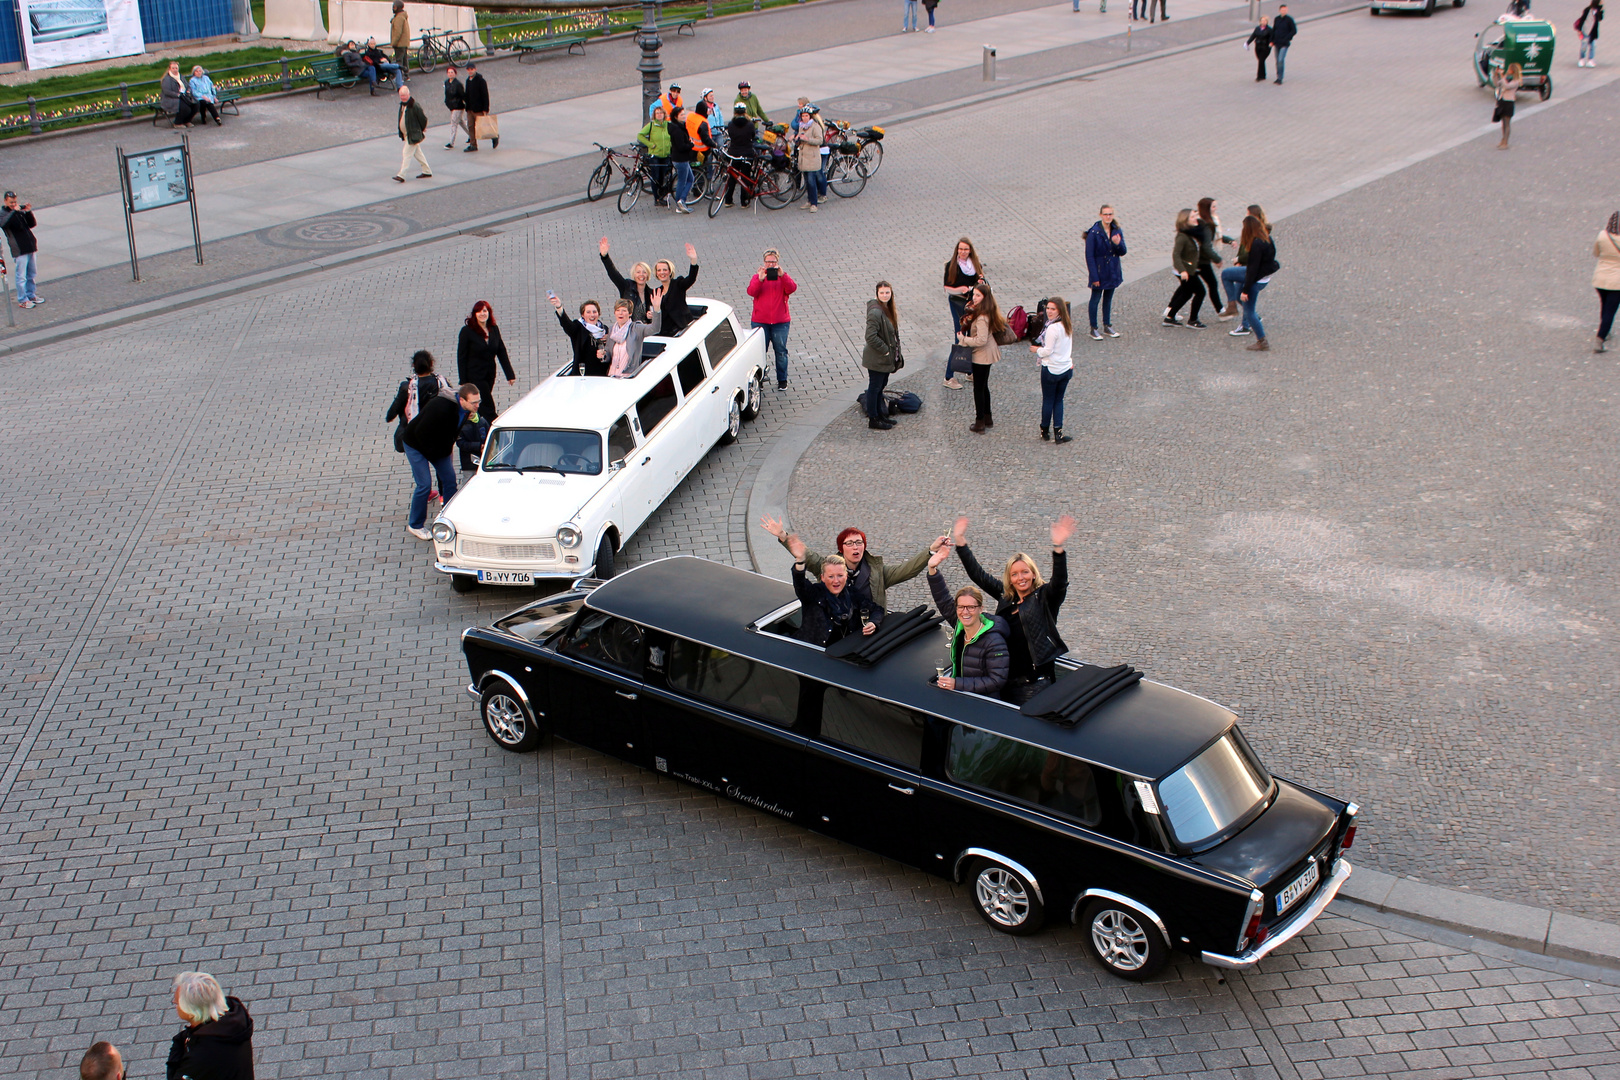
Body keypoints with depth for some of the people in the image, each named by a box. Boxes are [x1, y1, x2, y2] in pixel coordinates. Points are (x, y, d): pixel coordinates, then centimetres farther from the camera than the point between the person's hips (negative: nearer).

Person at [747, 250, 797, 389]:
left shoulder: (783, 276, 5)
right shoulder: (757, 276, 5)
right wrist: (760, 280, -29)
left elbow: (792, 289, -15)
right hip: (760, 322, 0)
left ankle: (782, 380, 15)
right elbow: (751, 291, -13)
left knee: (781, 351, 4)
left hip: (780, 322, 0)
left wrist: (782, 276, -29)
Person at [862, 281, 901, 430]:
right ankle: (873, 419, 12)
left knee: (881, 386, 20)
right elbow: (871, 337, -27)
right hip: (876, 359, -9)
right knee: (874, 388, 2)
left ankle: (880, 415, 32)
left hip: (887, 357, 9)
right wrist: (885, 351, -20)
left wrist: (896, 352, 11)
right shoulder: (875, 312, -24)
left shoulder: (888, 309, 6)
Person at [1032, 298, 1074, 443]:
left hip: (1051, 369, -7)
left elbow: (1048, 350, -19)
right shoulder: (1068, 326, 3)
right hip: (1066, 368, 7)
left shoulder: (1052, 328, -22)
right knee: (1058, 400, 12)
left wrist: (1037, 350, -1)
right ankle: (1058, 432, 8)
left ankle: (1045, 431, 19)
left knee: (1048, 400, 7)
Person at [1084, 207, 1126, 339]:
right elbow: (1089, 256, -16)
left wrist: (1118, 243, -23)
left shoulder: (1117, 230, -1)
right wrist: (1094, 276, -18)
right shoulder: (1094, 232, -17)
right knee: (1095, 299, 6)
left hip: (1112, 272, 5)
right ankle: (1093, 329, 17)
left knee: (1108, 299, 18)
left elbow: (1123, 252, 0)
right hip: (1099, 272, -5)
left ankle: (1107, 326, 31)